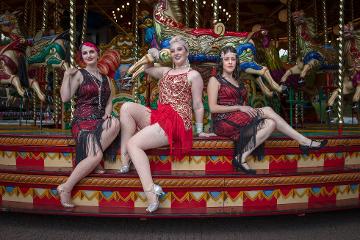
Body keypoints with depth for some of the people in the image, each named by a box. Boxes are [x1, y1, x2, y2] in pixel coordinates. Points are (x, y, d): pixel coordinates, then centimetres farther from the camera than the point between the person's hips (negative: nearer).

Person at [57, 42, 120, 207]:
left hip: (100, 121, 5)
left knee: (115, 123, -33)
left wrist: (107, 115, -4)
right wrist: (67, 75, -6)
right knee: (96, 155, -29)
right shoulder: (79, 74, 6)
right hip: (83, 121, -5)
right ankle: (66, 187, -18)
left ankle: (93, 163, -18)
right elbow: (65, 98, -6)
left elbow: (109, 101, 15)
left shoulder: (105, 78, 20)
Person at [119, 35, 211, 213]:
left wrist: (199, 130, 1)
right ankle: (125, 161, -18)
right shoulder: (166, 71, 22)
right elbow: (146, 69, 38)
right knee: (127, 107, -15)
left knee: (133, 143, -20)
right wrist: (151, 56, 18)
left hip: (176, 121, -7)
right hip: (159, 117, 7)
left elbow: (198, 105, 1)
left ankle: (151, 192, -23)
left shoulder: (193, 75, 2)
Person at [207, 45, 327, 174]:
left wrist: (247, 109, -5)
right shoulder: (215, 80, 5)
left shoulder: (238, 82, 25)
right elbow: (213, 108, -8)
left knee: (270, 123, -24)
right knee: (267, 110, -23)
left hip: (240, 121, 7)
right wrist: (239, 107, -13)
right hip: (224, 122, -7)